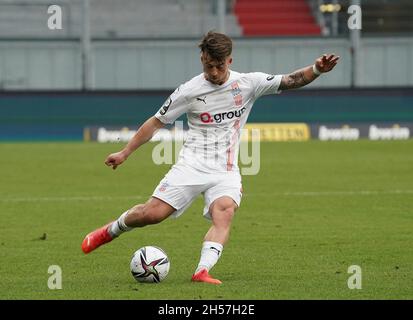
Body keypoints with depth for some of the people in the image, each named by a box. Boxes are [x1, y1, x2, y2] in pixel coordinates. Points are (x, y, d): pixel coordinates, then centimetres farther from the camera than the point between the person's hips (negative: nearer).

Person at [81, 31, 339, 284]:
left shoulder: (248, 83, 2)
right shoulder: (190, 91, -1)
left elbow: (291, 81, -3)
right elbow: (157, 122, 7)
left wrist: (316, 70, -22)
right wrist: (124, 153, 6)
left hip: (226, 171, 1)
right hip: (192, 166, -1)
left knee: (224, 214, -29)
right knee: (153, 213, -12)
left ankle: (202, 272, -40)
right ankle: (110, 231, 17)